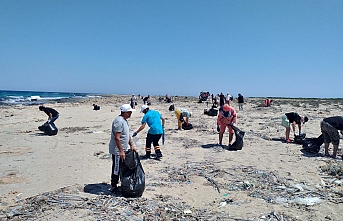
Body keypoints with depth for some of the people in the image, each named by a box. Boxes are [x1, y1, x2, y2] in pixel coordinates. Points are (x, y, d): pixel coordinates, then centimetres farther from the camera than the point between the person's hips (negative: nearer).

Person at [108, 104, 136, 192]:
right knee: (116, 168, 1)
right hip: (117, 151, -10)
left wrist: (131, 145, 16)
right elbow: (117, 138, -25)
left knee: (121, 168, 17)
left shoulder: (125, 120, 11)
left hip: (122, 150, 10)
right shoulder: (119, 121, -22)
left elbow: (127, 135, 20)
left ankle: (115, 184, 29)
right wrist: (121, 151, -25)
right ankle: (113, 187, 14)